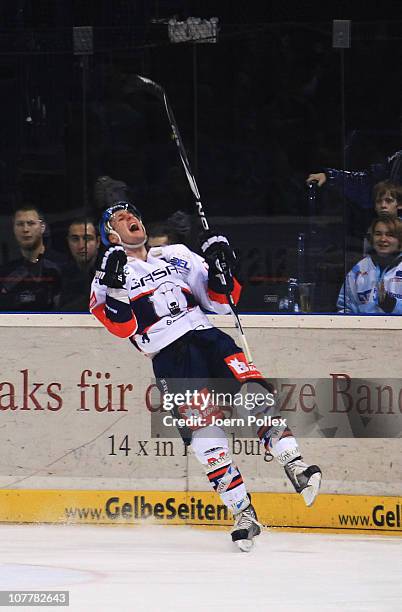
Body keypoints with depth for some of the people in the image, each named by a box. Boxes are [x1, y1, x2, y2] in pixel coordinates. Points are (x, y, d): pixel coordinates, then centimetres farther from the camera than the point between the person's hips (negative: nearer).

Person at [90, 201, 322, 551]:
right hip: (168, 357, -3)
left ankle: (296, 468, -28)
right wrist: (114, 284, -15)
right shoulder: (109, 275, 13)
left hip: (207, 336, 3)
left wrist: (220, 269, 3)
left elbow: (220, 301, 20)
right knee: (204, 430, -16)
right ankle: (244, 515, -14)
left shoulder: (177, 256, 23)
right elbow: (121, 326, -3)